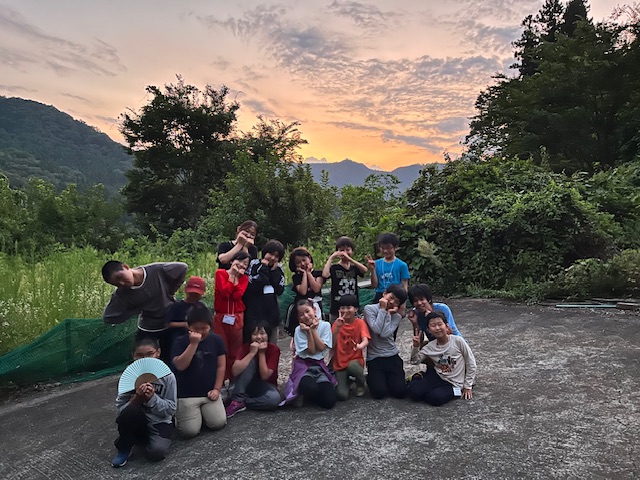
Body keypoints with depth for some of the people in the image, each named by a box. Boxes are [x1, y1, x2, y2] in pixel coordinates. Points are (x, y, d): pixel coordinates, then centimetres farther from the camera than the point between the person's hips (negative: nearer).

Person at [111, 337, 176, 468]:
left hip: (159, 423, -1)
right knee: (130, 412, -32)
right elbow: (120, 409, -9)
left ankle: (144, 440, 8)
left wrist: (152, 398, -25)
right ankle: (124, 448, -5)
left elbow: (171, 409, -10)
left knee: (157, 452, -28)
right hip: (136, 423, 1)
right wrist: (137, 398, -27)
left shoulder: (167, 376, -11)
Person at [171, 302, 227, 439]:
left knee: (219, 423, -14)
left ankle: (203, 412, 18)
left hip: (209, 393, 2)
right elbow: (180, 366, -19)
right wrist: (193, 343, -24)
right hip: (187, 395, -2)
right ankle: (179, 413, 19)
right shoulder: (181, 341, -6)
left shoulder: (216, 340, 0)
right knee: (189, 431, -14)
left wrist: (216, 389, -4)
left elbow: (221, 366, 3)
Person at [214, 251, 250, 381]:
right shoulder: (220, 273, 0)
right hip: (221, 317, -2)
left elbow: (237, 295, -10)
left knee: (235, 350, 5)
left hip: (237, 318, 2)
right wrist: (232, 275, -9)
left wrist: (236, 277, -7)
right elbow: (225, 292, -16)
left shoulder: (244, 278, 8)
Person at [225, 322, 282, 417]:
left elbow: (265, 376, -21)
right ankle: (238, 400, -23)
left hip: (266, 385, -1)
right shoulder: (246, 347, -13)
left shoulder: (274, 349, -16)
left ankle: (241, 403, -16)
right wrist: (252, 353, -30)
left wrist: (262, 353, -24)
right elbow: (235, 371, -27)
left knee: (274, 398, -35)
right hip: (249, 384, 1)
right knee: (250, 362, -28)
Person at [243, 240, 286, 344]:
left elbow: (280, 290, 0)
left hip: (271, 313, 5)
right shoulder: (254, 264, -4)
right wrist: (264, 268, -12)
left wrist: (274, 271, -6)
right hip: (254, 313, -5)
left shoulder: (278, 268, 9)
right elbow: (252, 287, -18)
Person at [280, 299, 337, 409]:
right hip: (303, 366, -2)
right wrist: (308, 331, -19)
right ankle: (301, 394, 2)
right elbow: (311, 351, -13)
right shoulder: (299, 330, -8)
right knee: (311, 389, -35)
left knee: (329, 401, -17)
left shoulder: (325, 325, -4)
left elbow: (321, 348, -11)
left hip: (320, 366, 2)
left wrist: (313, 329, -15)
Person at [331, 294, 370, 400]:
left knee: (352, 366, -37)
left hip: (355, 360, -1)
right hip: (340, 363, 1)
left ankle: (361, 383, -2)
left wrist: (360, 346, -47)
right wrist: (337, 328, -22)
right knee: (342, 395, -19)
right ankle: (346, 379, 17)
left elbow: (365, 340, -23)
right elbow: (332, 345, -10)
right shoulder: (337, 323, -1)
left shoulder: (360, 323, -5)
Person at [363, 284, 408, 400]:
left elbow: (385, 334, -13)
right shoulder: (369, 308, -4)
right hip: (374, 358, -3)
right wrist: (383, 309, -13)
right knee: (379, 392, -16)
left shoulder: (396, 316, 6)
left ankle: (387, 379, 23)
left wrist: (389, 313, -11)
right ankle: (372, 378, 18)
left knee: (400, 392, -9)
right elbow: (377, 330, -19)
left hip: (392, 356, 3)